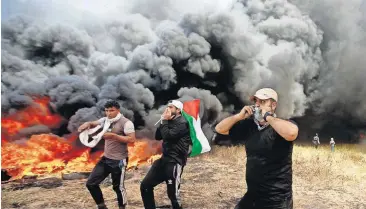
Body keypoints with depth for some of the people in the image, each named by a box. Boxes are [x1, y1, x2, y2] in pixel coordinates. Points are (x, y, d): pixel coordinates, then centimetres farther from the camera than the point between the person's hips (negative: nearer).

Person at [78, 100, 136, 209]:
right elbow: (93, 123, 21)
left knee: (118, 187, 6)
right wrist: (87, 124, -3)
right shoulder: (105, 120, 5)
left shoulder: (125, 122, -16)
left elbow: (132, 139, -22)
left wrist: (113, 136, -25)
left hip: (119, 161, -7)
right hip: (106, 158, 7)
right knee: (91, 183, 9)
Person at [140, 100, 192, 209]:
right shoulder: (170, 121, 14)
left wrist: (164, 121, -11)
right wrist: (163, 121, 2)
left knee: (173, 194, -3)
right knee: (145, 186, 10)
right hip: (164, 159, 9)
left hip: (175, 162, -8)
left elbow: (167, 136, -23)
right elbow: (157, 137, 12)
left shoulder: (182, 123, -12)